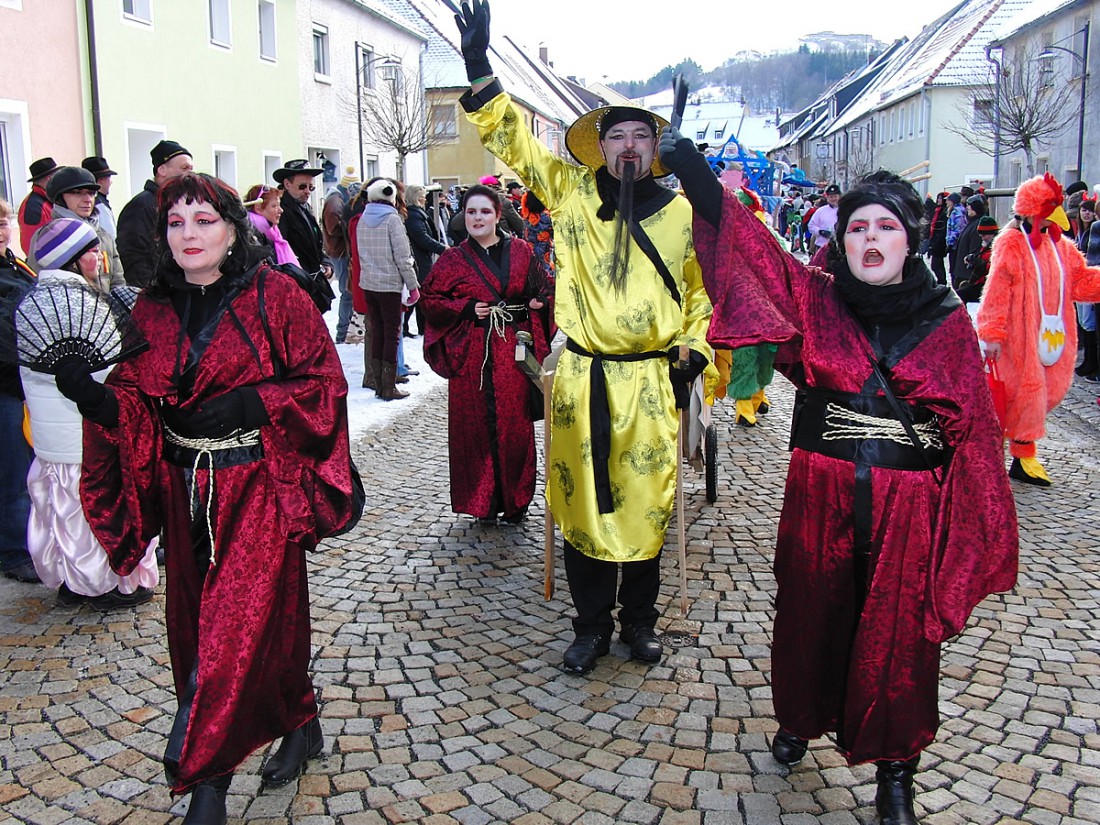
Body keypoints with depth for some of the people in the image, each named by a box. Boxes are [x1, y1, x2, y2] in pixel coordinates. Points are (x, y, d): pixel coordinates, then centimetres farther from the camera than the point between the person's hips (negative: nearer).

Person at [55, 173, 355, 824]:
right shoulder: (153, 309, 6)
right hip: (184, 488, 5)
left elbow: (325, 382, -7)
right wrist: (96, 397, -17)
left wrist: (254, 405, -20)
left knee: (235, 629, -4)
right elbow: (137, 404, 4)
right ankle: (300, 726, 36)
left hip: (258, 488, -4)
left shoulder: (274, 296, -7)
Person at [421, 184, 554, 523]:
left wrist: (538, 302, -7)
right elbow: (429, 299, 6)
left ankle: (515, 500, 16)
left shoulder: (520, 251, 7)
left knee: (515, 424, 2)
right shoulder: (452, 259, 5)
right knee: (476, 426, 2)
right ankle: (483, 502, 15)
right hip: (472, 355, 0)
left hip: (513, 352, 1)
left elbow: (542, 290, 16)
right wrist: (465, 309, -8)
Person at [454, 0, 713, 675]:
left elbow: (702, 291, 14)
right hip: (582, 380, 1)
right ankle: (592, 626, 25)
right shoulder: (571, 192, 3)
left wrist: (693, 354, 5)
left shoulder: (681, 213, 5)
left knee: (646, 503, 8)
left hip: (652, 382, 0)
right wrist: (479, 65, -8)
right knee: (581, 500, 8)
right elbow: (511, 138, 3)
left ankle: (640, 620, 28)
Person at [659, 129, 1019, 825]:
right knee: (813, 615, 16)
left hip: (908, 506, 0)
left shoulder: (947, 320, -1)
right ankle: (802, 718, 43)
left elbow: (974, 426, 1)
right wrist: (686, 161, -17)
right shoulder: (815, 298, -1)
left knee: (898, 634, 9)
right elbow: (744, 241, -9)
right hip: (821, 495, 1)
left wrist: (980, 524, -1)